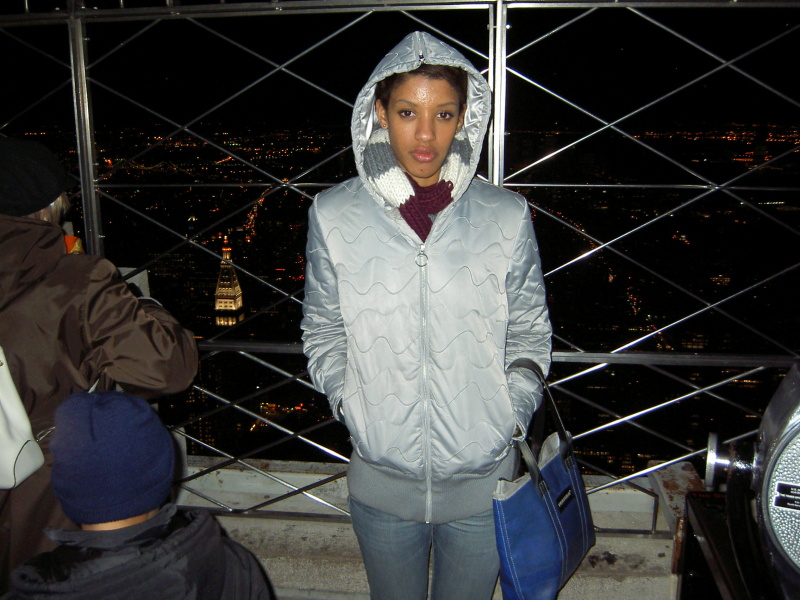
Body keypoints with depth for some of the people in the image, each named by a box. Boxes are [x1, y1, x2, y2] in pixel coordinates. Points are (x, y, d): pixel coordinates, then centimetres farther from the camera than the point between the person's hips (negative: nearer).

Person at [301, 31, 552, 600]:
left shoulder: (507, 217, -6)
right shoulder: (334, 215, -6)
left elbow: (529, 333, 4)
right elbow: (322, 328, 6)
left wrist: (514, 414, -5)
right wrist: (349, 399, -6)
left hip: (483, 476, 0)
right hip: (381, 476, 1)